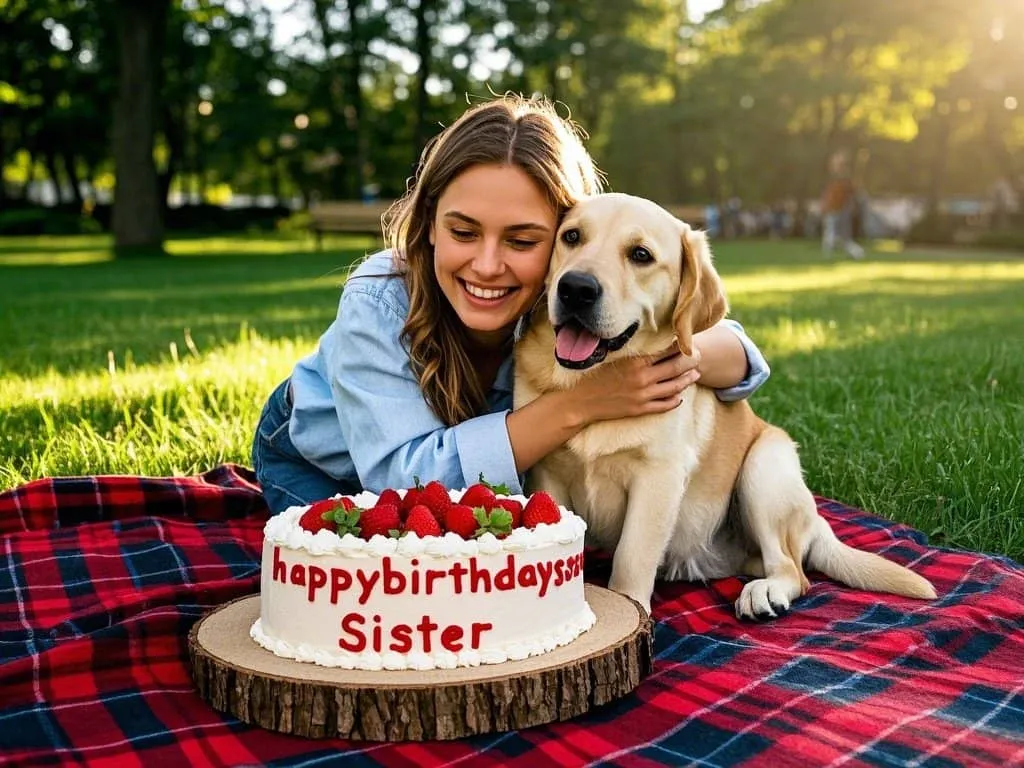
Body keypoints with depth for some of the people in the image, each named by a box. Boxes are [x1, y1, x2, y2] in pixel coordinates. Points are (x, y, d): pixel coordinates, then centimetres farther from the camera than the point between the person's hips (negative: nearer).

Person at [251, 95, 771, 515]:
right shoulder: (377, 303, -38)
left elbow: (740, 357, -20)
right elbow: (404, 479, -43)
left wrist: (674, 355, -46)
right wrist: (579, 404, -50)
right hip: (315, 462, -3)